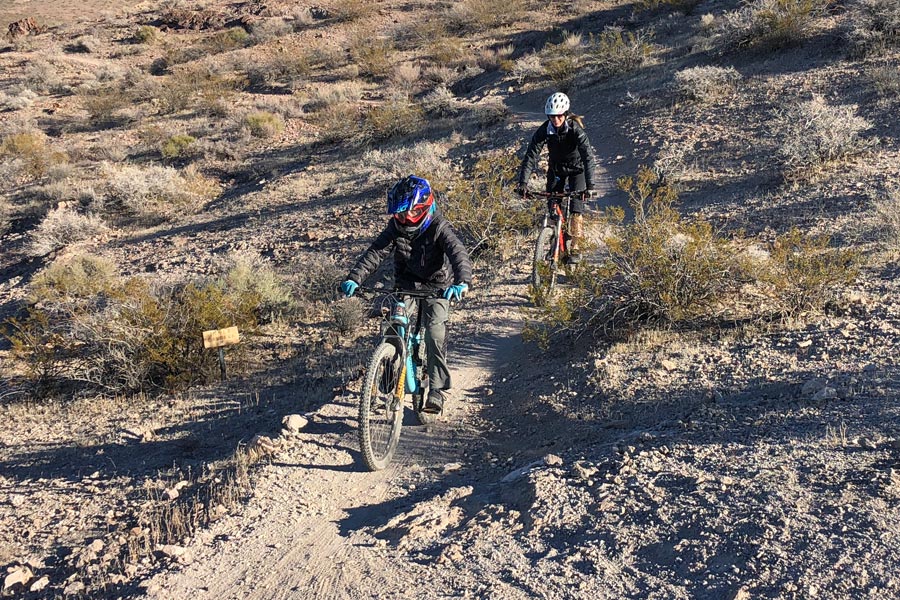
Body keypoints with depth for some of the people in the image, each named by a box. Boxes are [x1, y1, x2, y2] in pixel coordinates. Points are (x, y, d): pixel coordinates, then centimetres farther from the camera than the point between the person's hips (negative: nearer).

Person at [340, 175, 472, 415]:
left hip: (436, 286, -4)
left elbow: (459, 254, -35)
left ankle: (436, 391, -12)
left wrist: (461, 282, -56)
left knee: (435, 332, -20)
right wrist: (354, 278, -33)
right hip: (405, 284, 4)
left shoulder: (439, 227, -22)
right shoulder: (396, 227, -11)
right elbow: (375, 252, -18)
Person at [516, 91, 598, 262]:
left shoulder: (575, 129, -30)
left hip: (576, 169, -3)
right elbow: (531, 155, -27)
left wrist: (590, 185, -49)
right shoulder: (544, 130, -22)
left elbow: (588, 156, -38)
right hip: (556, 169, 3)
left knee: (576, 205, -14)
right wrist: (523, 182, -39)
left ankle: (576, 248, -4)